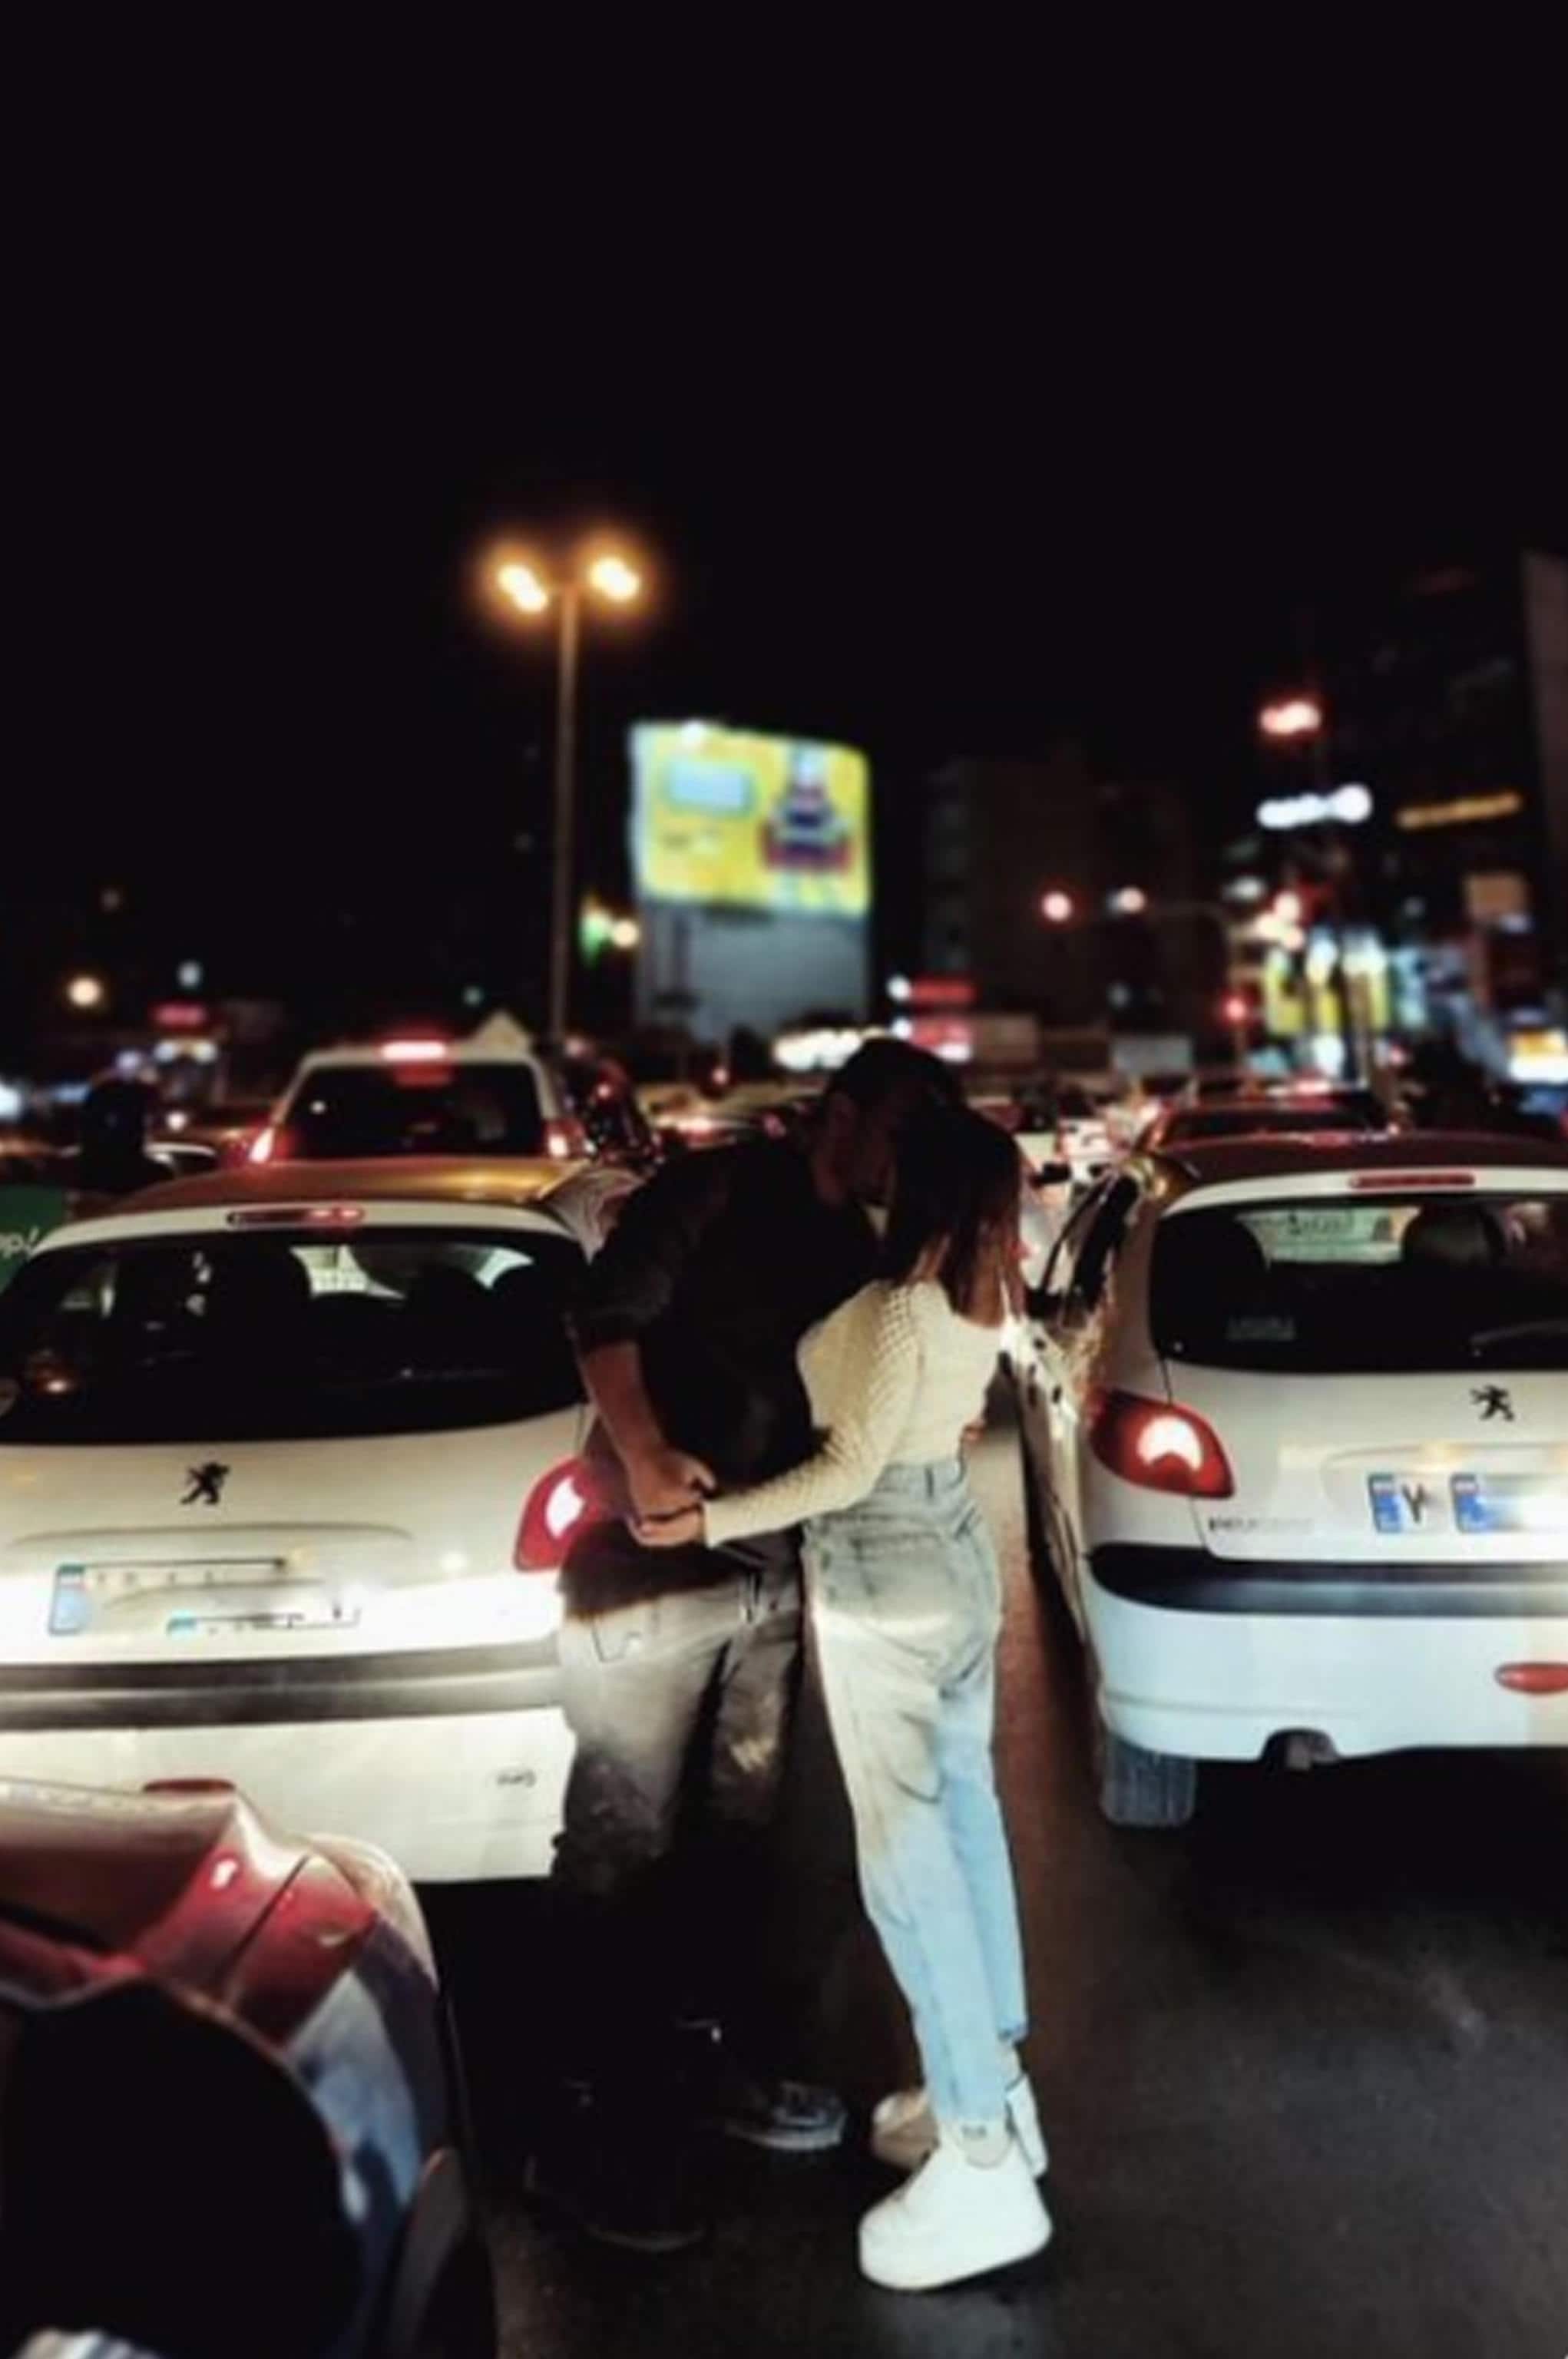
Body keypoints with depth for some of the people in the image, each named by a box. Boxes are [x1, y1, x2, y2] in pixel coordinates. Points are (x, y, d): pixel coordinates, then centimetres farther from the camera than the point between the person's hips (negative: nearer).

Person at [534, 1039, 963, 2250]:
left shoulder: (859, 1248, 12)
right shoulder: (718, 1189, -10)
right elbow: (606, 1316, -15)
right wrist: (641, 1454, -28)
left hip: (773, 1565, 8)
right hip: (654, 1557, -8)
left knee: (740, 1824, 19)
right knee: (624, 1840, 1)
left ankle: (729, 2052, 37)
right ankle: (594, 2117, 16)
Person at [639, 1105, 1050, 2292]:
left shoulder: (895, 1309, -23)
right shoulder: (980, 1300, 2)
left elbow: (849, 1470, -22)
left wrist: (711, 1519, -16)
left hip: (885, 1587, -9)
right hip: (959, 1557, 9)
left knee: (909, 1858, 0)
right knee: (964, 1816, 17)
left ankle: (982, 2162, 10)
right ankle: (995, 2090, 32)